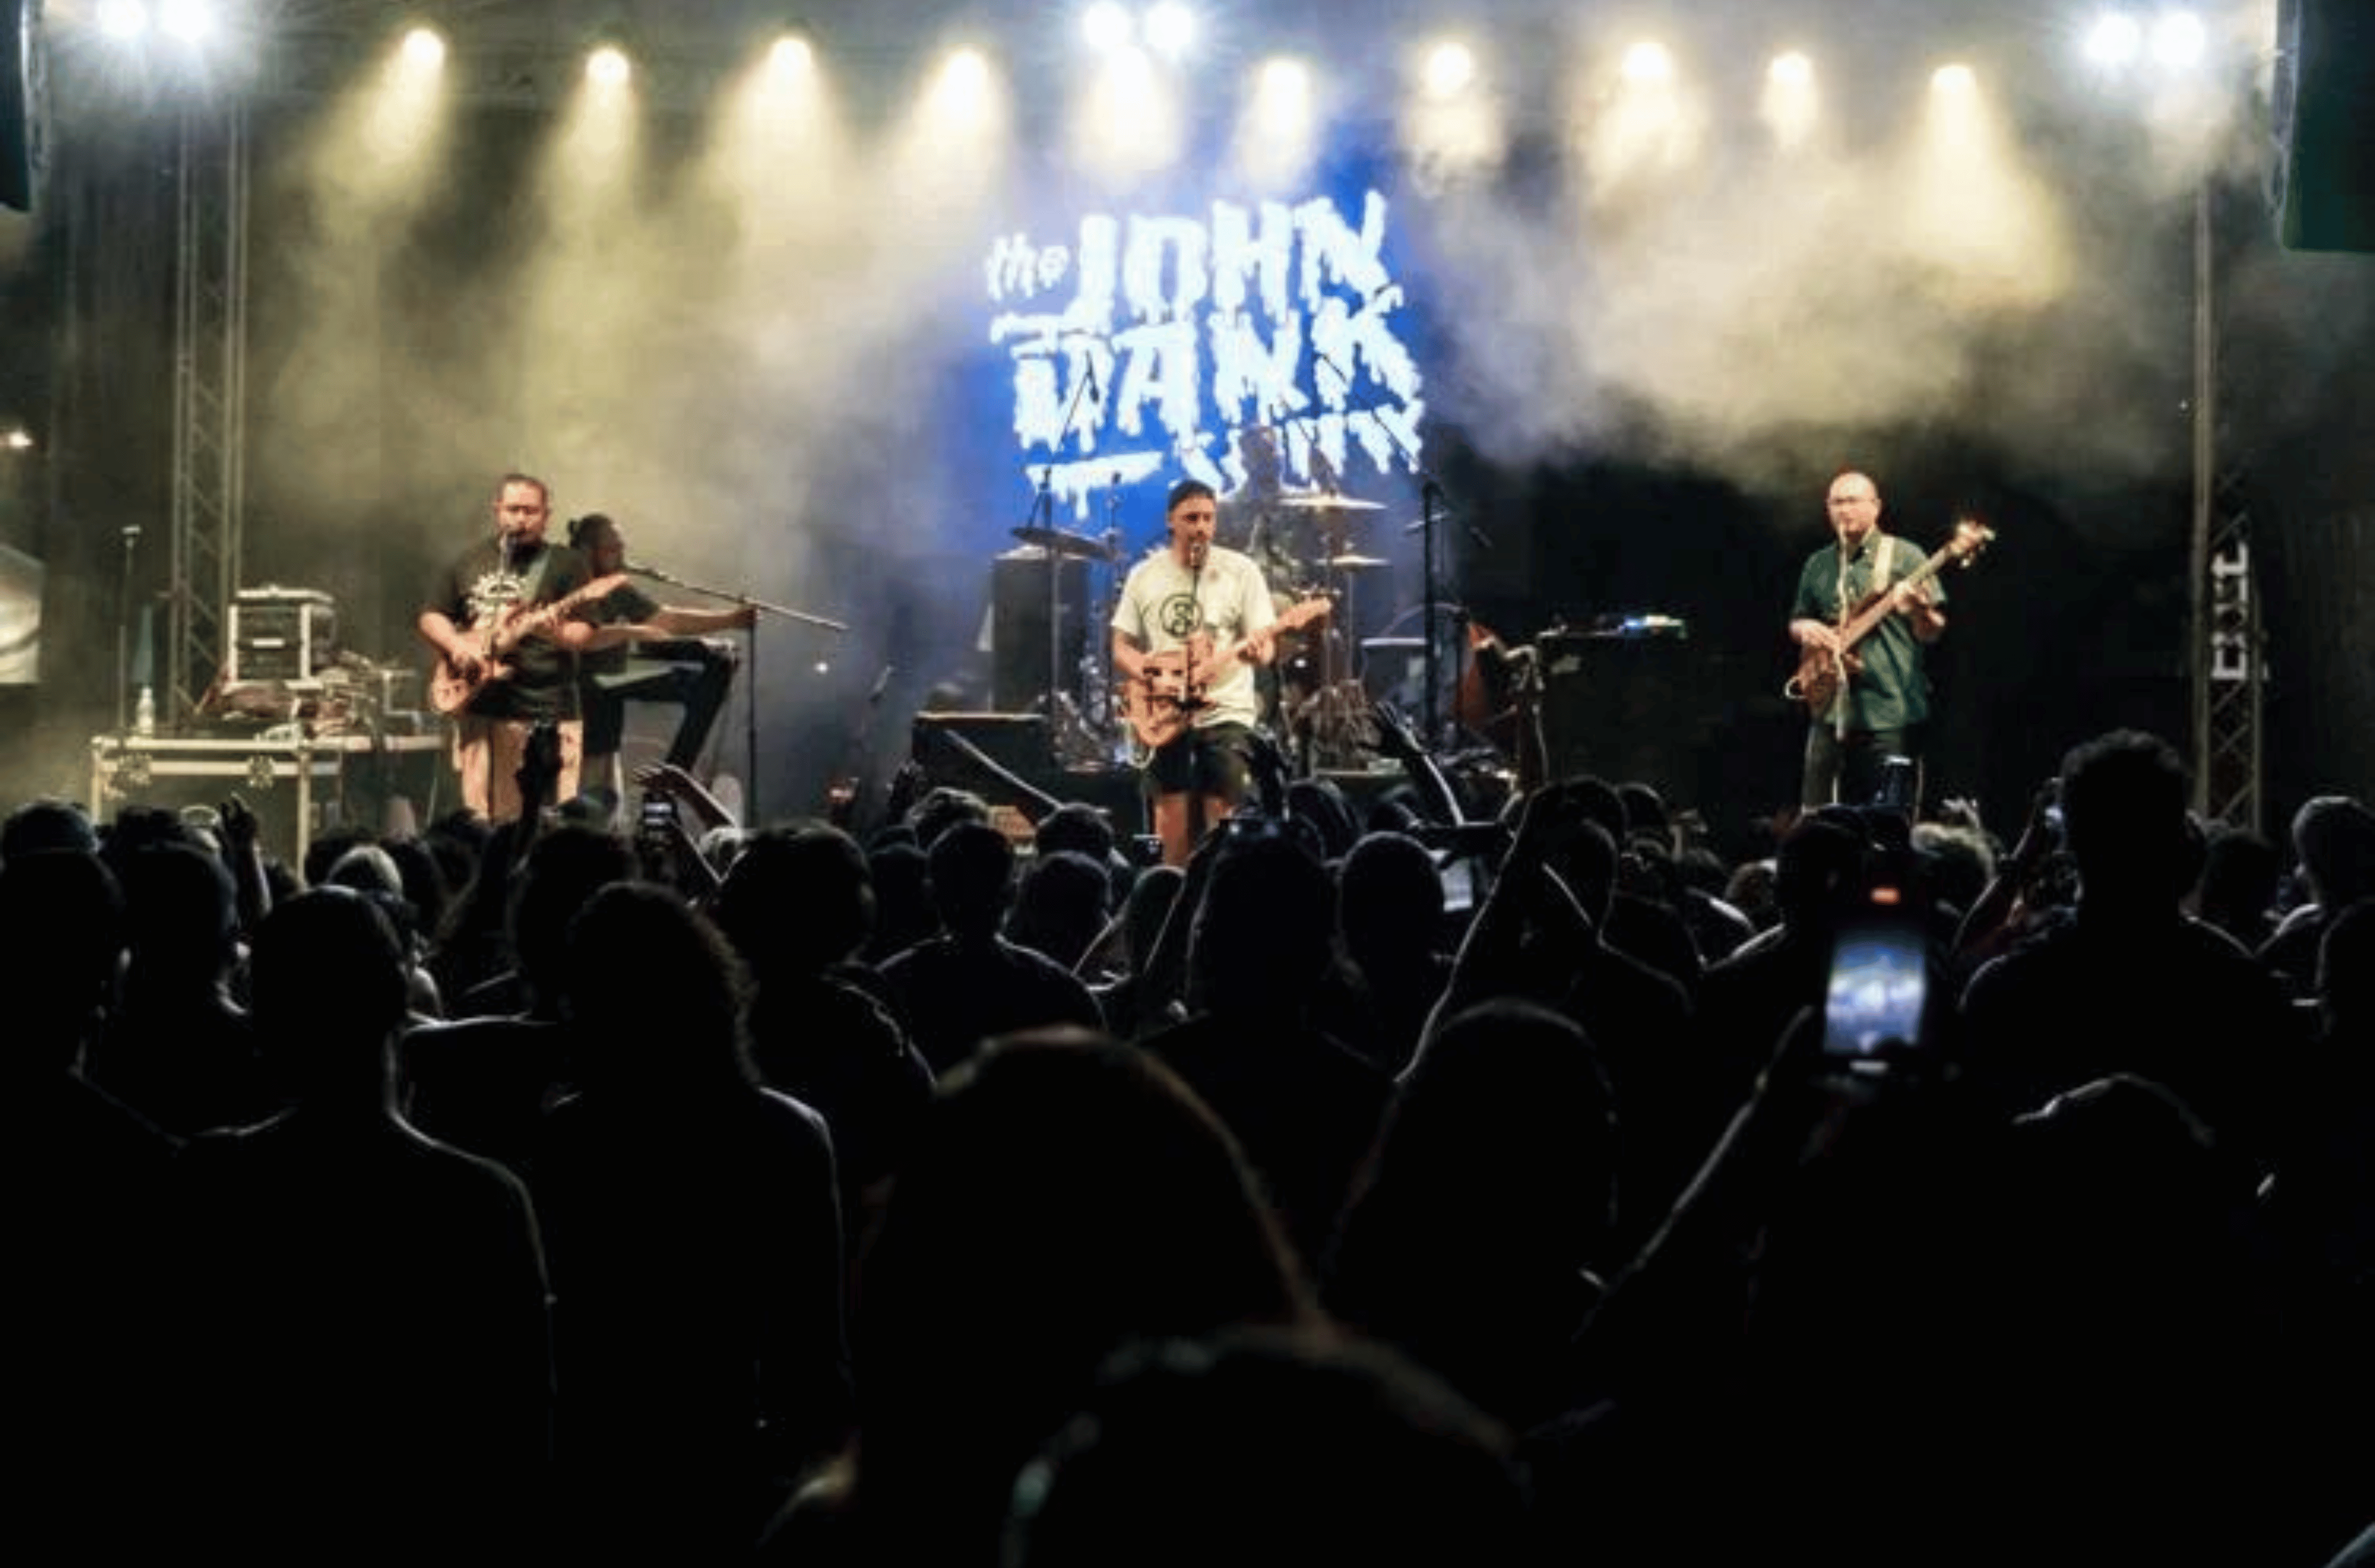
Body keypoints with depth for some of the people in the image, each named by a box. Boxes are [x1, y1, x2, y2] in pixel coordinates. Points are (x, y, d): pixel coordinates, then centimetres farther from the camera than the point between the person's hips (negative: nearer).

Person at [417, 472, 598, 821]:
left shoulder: (566, 564, 4)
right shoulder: (470, 561, 16)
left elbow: (584, 632, -3)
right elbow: (430, 616, 18)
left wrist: (556, 634, -24)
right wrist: (456, 645, -1)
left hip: (546, 713, -3)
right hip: (479, 707, 3)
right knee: (484, 819, 4)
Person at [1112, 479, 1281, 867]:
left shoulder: (1241, 571, 2)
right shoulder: (1145, 577, 8)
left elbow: (1265, 643, -1)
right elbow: (1122, 648, 10)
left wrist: (1257, 651, -25)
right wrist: (1149, 678, -9)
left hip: (1226, 712, -2)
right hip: (1166, 717, 2)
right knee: (1175, 841, 1)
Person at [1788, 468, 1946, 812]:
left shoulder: (1904, 558, 1)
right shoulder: (1818, 565, 16)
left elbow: (1933, 633, -1)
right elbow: (1797, 621, 26)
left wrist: (1917, 610, -23)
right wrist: (1804, 629, 3)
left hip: (1891, 714, -5)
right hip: (1831, 712, 5)